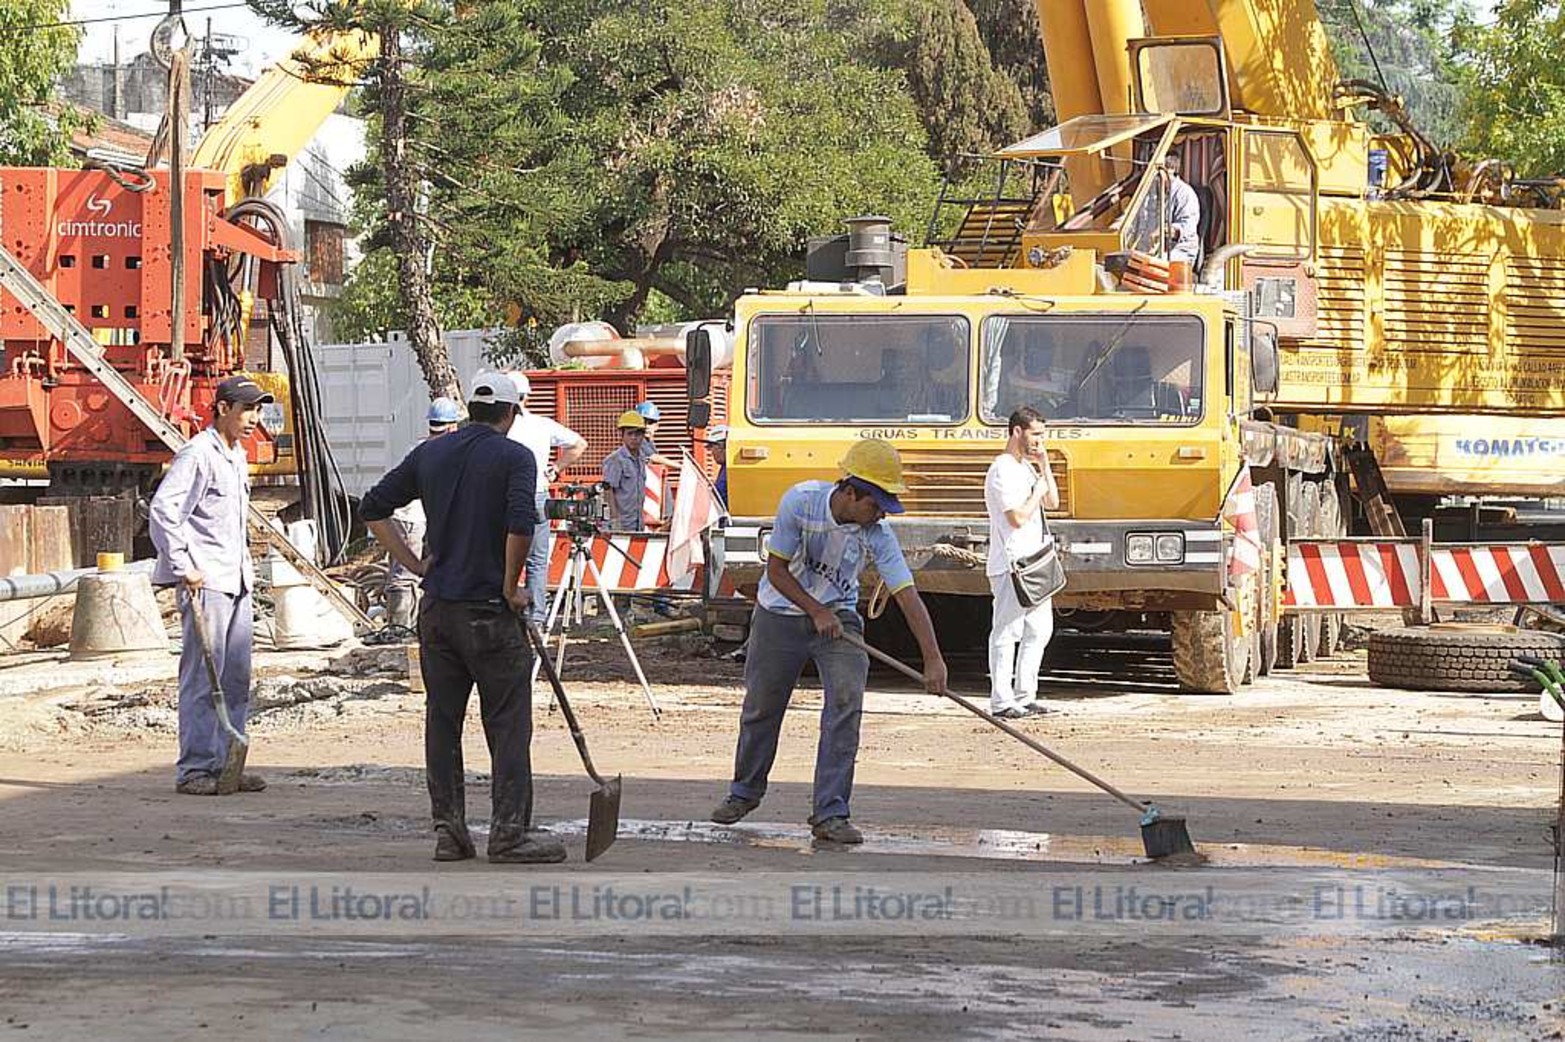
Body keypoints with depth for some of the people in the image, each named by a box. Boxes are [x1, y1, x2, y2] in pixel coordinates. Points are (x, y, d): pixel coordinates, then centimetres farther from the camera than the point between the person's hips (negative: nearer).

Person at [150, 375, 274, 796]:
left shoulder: (237, 456, 18)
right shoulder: (198, 454, -11)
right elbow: (162, 510, -20)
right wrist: (183, 567, -20)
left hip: (237, 582, 9)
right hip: (205, 583, -9)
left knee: (236, 678, 9)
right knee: (202, 678, -7)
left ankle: (225, 763, 15)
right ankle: (194, 769, -4)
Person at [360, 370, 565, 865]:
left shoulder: (430, 453, 10)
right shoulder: (514, 457, -6)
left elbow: (373, 508, 12)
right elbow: (521, 524, -21)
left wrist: (415, 565, 12)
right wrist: (512, 587, -9)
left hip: (436, 608, 5)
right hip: (488, 610, -5)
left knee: (442, 720, 10)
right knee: (508, 723, 0)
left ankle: (448, 829, 10)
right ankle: (510, 833, -2)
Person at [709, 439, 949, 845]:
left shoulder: (877, 535, -20)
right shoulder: (800, 502, -24)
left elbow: (908, 596, -23)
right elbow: (777, 571, -15)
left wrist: (933, 661, -30)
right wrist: (816, 612, -20)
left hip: (837, 616, 1)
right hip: (782, 611, -1)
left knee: (846, 703, -18)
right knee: (761, 707, 9)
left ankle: (830, 813, -14)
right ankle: (745, 792, 34)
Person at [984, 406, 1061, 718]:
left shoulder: (1027, 468, 17)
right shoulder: (1003, 471, -14)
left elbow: (1052, 503, 18)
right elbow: (1017, 517, -21)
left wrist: (1044, 466, 8)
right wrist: (1038, 490, -7)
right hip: (1010, 566, -10)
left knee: (1039, 629, 12)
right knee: (1006, 633, -6)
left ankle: (1024, 696, 18)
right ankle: (1001, 702, -4)